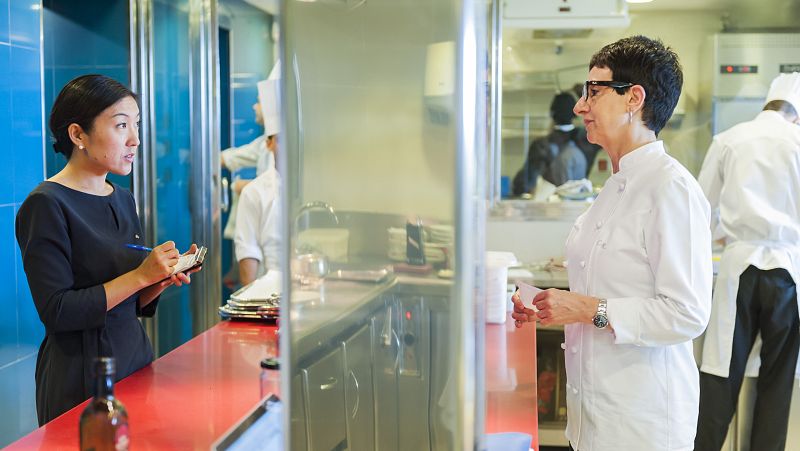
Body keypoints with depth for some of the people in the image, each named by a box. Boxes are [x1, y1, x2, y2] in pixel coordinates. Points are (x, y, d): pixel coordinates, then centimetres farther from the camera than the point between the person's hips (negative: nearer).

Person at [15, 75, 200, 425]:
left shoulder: (123, 200, 9)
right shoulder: (46, 205, -13)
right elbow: (57, 311, -19)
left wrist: (166, 277, -6)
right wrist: (140, 276, -20)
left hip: (136, 355, 7)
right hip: (81, 379, -7)